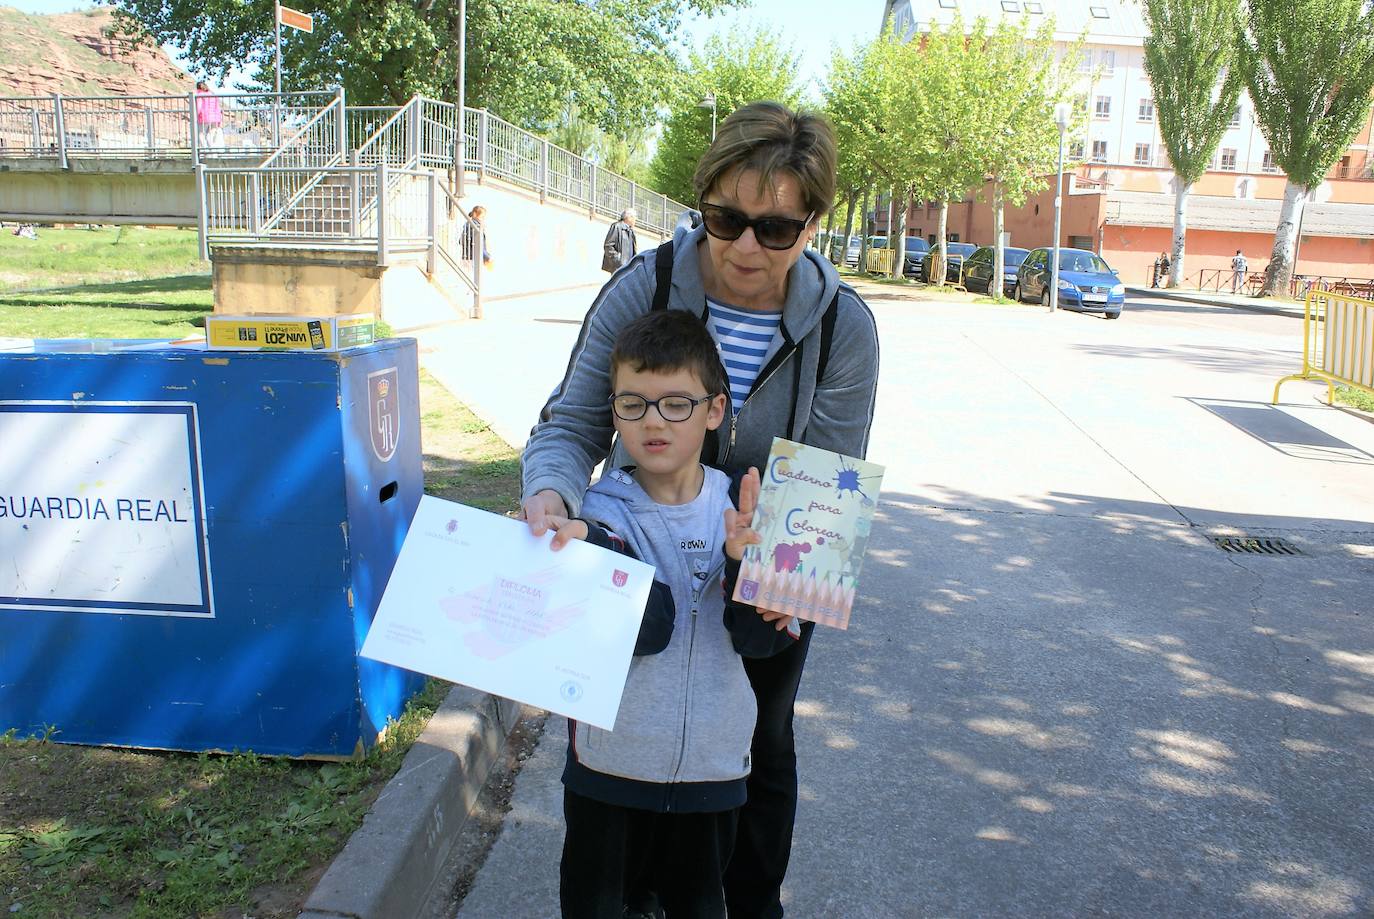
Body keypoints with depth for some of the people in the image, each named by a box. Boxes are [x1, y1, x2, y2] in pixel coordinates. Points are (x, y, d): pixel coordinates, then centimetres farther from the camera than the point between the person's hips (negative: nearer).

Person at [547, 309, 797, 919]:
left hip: (710, 765, 2)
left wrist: (743, 558, -27)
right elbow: (647, 629, -25)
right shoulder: (604, 512, -11)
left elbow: (761, 640, -11)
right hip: (610, 762, -1)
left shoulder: (741, 511, -5)